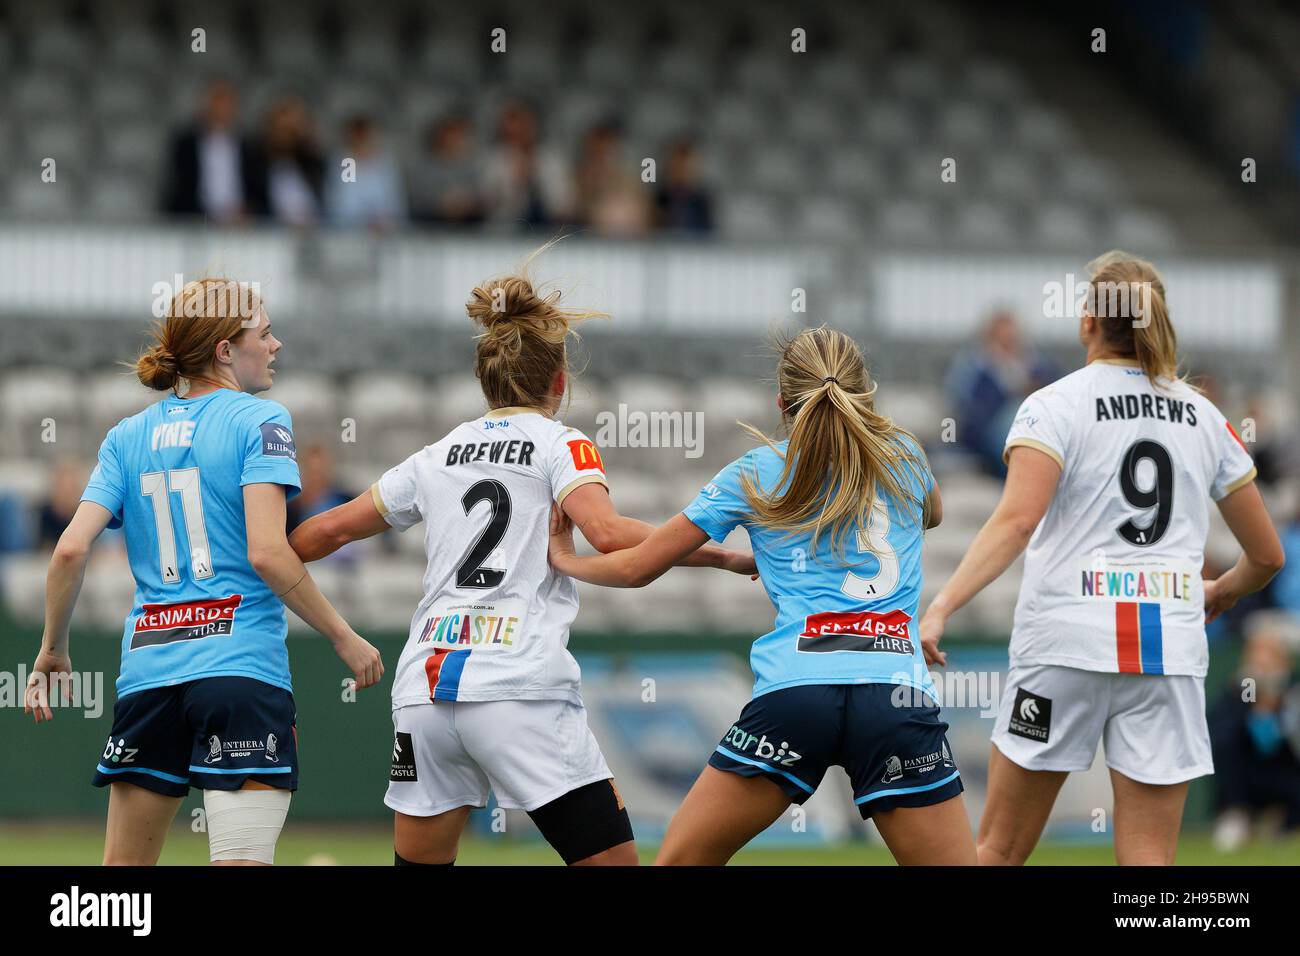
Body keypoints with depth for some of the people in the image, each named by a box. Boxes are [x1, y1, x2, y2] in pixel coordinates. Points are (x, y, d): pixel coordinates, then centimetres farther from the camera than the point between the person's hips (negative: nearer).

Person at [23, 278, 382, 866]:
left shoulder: (127, 437, 12)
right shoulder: (259, 422, -2)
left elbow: (71, 549, 3)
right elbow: (267, 552, -14)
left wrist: (51, 651, 15)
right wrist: (343, 639, -6)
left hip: (147, 668, 5)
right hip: (243, 671, -5)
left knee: (126, 864, 13)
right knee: (243, 860, -10)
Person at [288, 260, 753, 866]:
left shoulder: (438, 456, 19)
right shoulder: (561, 445, 5)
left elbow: (330, 529, 26)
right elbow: (607, 533, -13)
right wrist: (724, 557, -8)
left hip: (424, 687, 5)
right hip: (520, 690, -5)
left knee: (419, 864, 16)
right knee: (612, 859, -3)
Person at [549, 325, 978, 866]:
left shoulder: (752, 476, 15)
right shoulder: (903, 457, 19)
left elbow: (637, 567, 20)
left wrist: (564, 558, 40)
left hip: (793, 687, -1)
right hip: (898, 692, 1)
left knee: (678, 861, 10)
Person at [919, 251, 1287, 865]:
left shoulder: (1054, 405, 0)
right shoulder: (1204, 416, 11)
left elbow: (1016, 521, -17)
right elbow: (1267, 556, 16)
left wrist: (941, 607, -23)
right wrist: (1218, 595, 36)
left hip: (1065, 639, -2)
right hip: (1172, 648, 3)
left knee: (1001, 850, 7)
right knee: (1148, 861, 2)